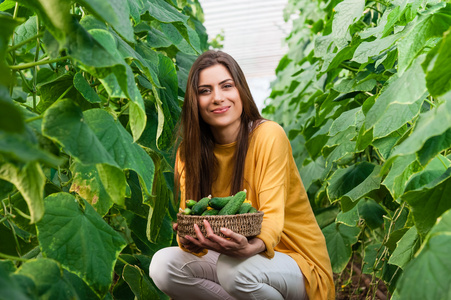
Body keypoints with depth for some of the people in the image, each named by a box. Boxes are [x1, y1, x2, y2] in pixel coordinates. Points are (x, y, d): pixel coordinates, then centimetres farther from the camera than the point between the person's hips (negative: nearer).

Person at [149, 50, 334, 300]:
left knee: (235, 268, -36)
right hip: (233, 253, 5)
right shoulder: (189, 152, -1)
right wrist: (191, 242, -34)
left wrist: (248, 248, -47)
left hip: (296, 261, -4)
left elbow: (273, 216, -25)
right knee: (163, 265, -19)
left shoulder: (268, 135, -16)